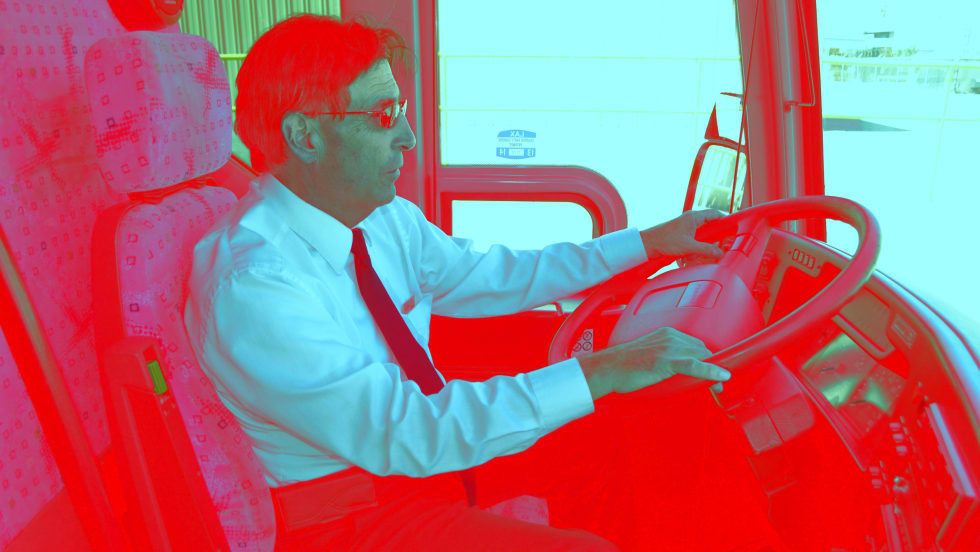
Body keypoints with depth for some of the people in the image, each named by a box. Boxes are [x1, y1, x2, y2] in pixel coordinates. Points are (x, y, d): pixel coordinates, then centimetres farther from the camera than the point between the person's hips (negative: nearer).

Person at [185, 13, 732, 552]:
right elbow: (400, 432, -32)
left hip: (421, 436, 7)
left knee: (603, 443, 3)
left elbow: (492, 276, 6)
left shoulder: (388, 218, -5)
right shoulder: (251, 284, -28)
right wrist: (594, 374, -34)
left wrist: (648, 241, 8)